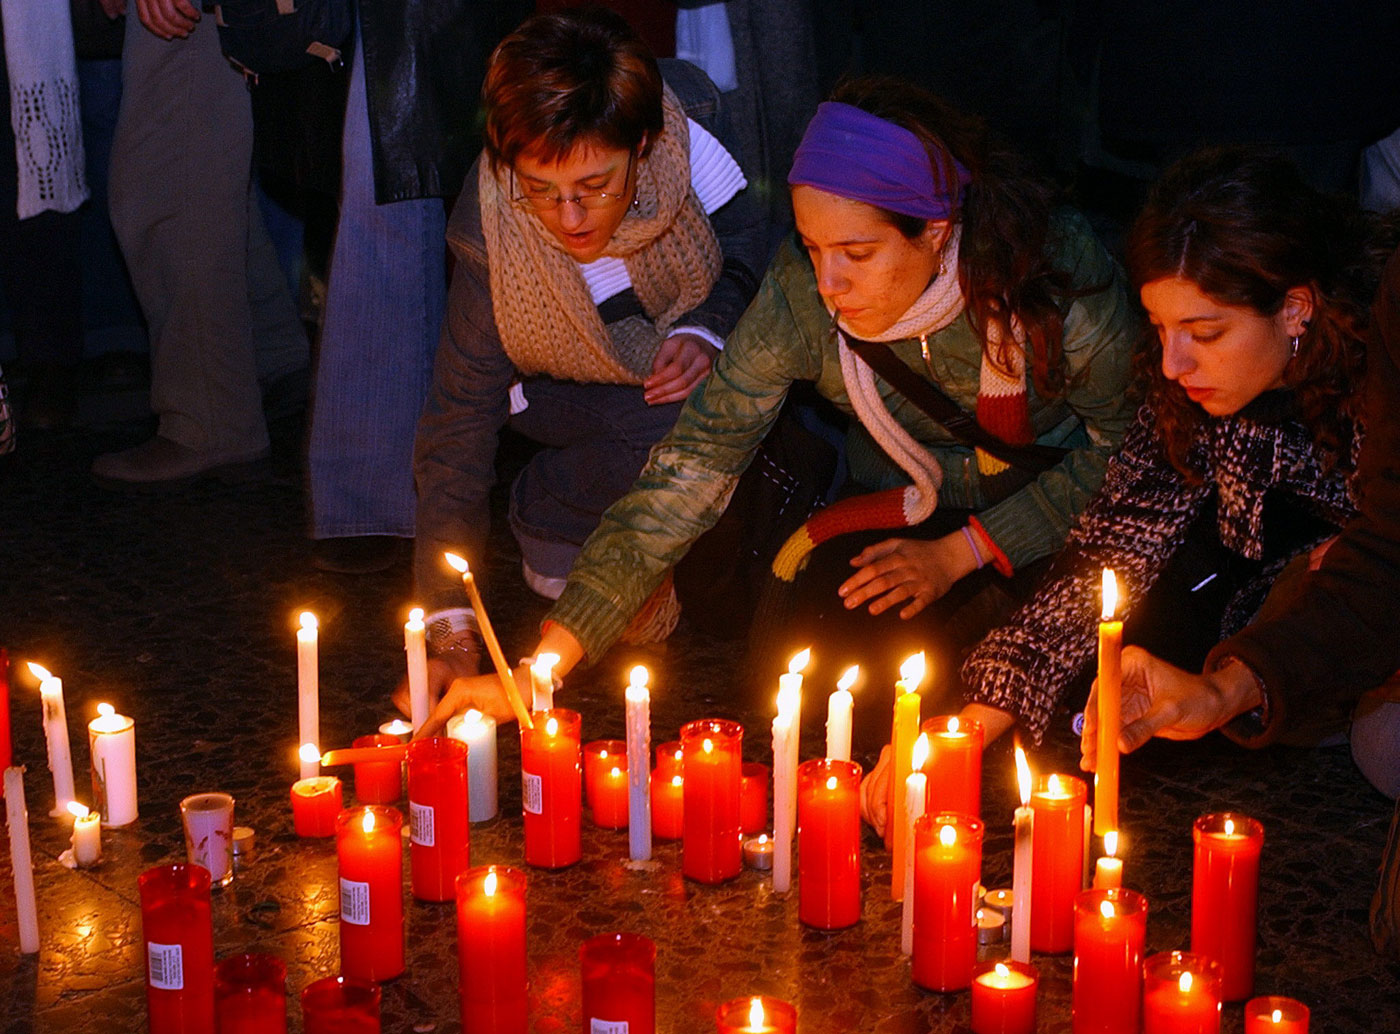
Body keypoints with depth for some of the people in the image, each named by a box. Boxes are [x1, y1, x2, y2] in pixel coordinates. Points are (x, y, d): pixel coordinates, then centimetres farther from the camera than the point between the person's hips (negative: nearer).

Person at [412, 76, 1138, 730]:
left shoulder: (1058, 272, -30)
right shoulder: (799, 296, -26)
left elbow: (1124, 445, -14)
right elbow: (689, 474, -26)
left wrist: (963, 552, -22)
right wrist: (540, 668, -34)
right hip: (898, 509, 2)